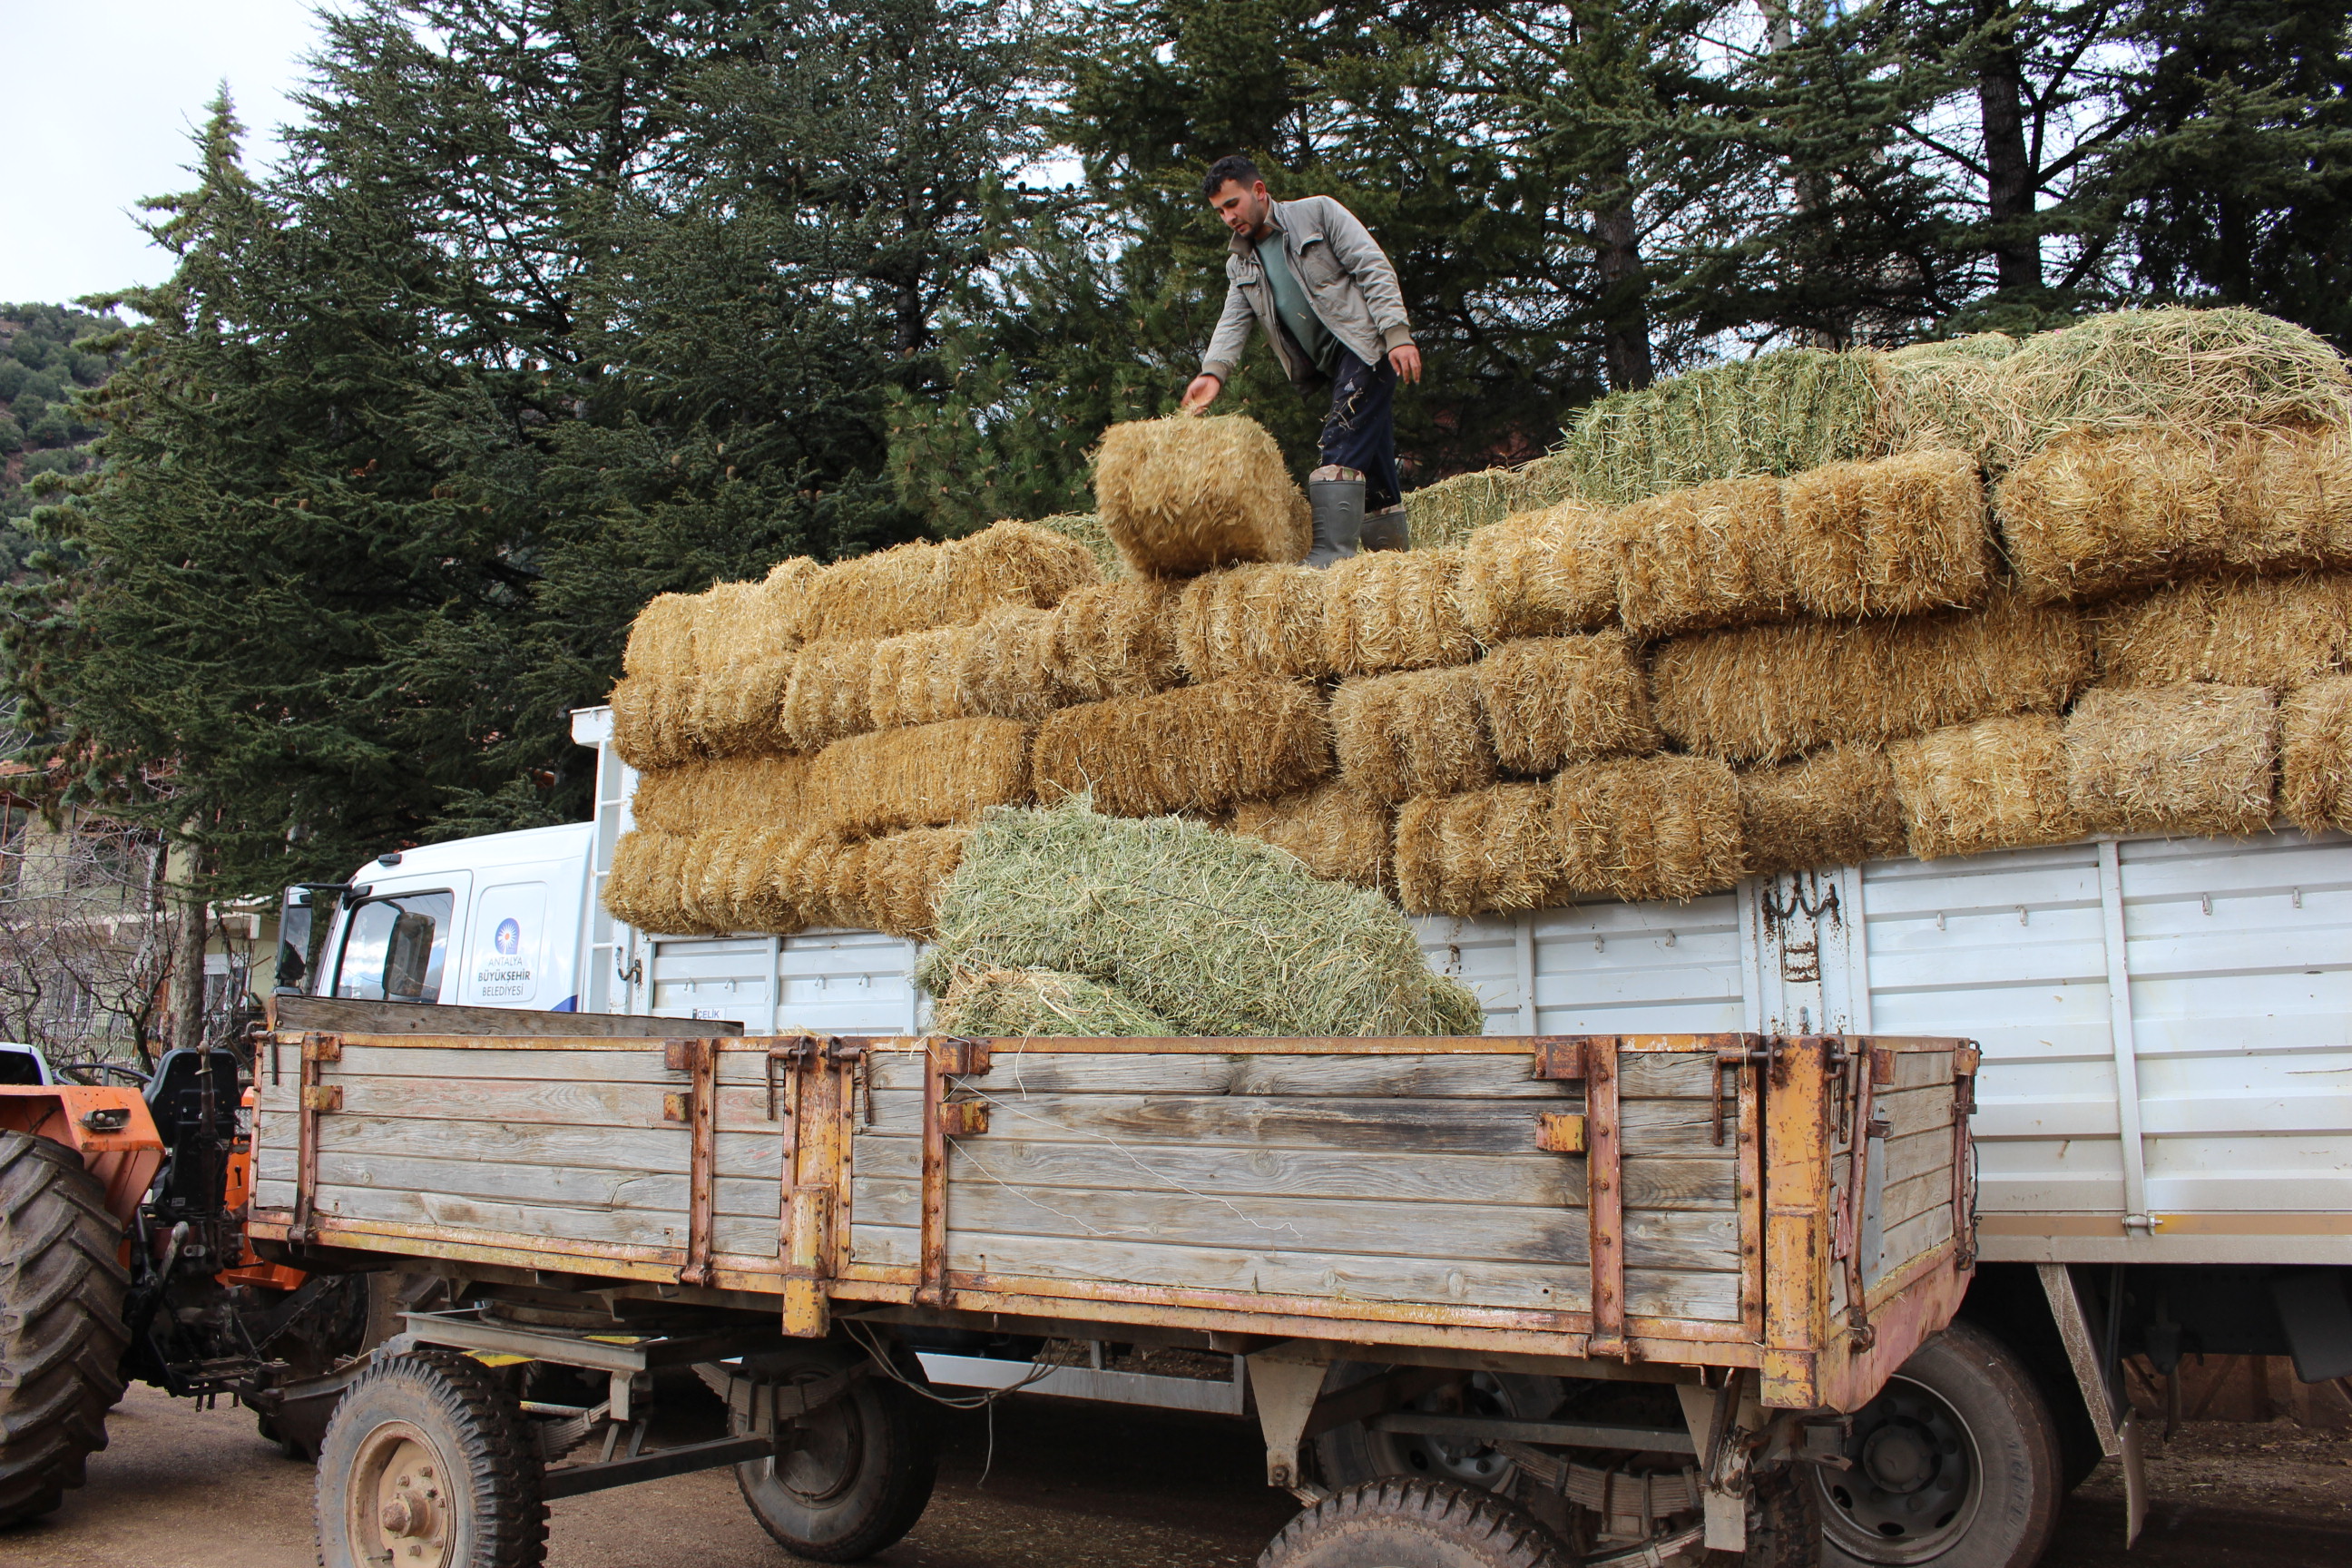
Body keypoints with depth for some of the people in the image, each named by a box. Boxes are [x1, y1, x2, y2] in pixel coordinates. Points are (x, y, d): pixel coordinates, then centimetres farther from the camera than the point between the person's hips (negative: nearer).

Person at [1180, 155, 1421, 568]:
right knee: (1371, 461, 8)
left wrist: (1397, 334, -16)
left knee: (1342, 445, -21)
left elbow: (1375, 268, -6)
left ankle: (1330, 555, -28)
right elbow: (1233, 323, 2)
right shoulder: (1240, 264, 15)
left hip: (1366, 344, -7)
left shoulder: (1318, 213, 0)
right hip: (1330, 365, 7)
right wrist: (1213, 372, -19)